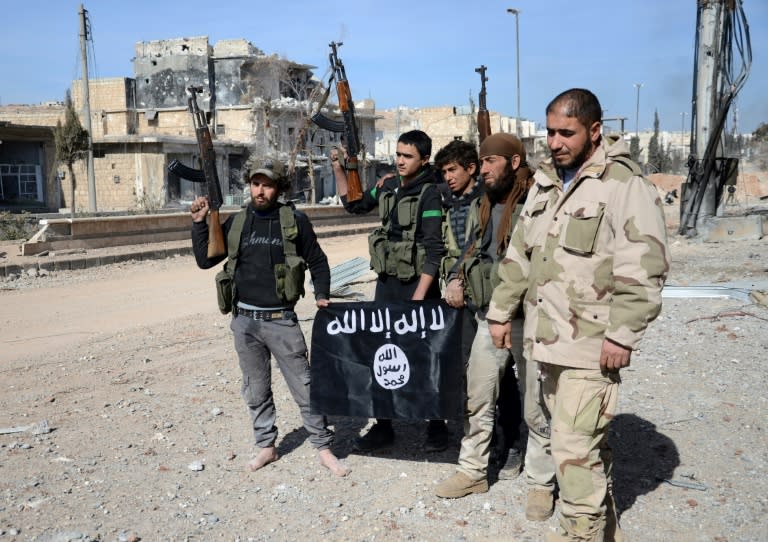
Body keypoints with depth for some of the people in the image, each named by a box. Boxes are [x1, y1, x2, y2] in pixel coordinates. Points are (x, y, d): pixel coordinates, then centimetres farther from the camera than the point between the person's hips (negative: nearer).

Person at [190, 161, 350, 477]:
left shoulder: (294, 221, -2)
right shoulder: (237, 222, 6)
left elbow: (318, 262, 6)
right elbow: (205, 260, 7)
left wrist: (321, 296, -6)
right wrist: (199, 223, -1)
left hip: (281, 320, -3)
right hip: (244, 320, 3)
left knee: (304, 385, 0)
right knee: (255, 389, 13)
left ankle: (324, 448, 12)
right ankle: (266, 445, 28)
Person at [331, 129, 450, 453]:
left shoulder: (430, 194, -13)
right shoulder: (388, 186, 7)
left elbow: (433, 251, -18)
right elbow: (353, 204, 22)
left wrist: (418, 298, -22)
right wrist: (338, 170, 9)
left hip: (417, 284, -7)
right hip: (386, 283, 7)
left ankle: (437, 426, 20)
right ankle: (383, 427, 22)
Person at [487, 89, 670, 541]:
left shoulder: (624, 184, -11)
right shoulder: (545, 182, 13)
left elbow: (644, 269, -16)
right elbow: (519, 254, 18)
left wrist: (622, 335, -18)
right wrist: (502, 312, 16)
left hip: (592, 345, -7)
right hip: (549, 339, 7)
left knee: (575, 448, -7)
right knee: (587, 443, 18)